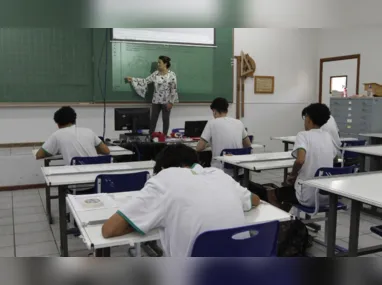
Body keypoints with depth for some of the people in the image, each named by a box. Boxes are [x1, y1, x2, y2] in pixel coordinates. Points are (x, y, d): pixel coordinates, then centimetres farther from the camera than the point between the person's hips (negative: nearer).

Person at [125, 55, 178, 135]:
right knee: (153, 119, 7)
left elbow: (174, 89, -11)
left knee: (165, 119, 6)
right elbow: (145, 81, 6)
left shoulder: (172, 74, -11)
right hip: (156, 101, 4)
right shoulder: (155, 74, 4)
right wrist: (132, 79, 1)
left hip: (166, 101, -4)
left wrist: (171, 102, -14)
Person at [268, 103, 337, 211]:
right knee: (288, 188, 33)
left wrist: (292, 175, -7)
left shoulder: (303, 135, -13)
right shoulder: (328, 136, 7)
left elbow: (300, 160, -30)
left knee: (271, 195, 18)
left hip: (308, 196, -7)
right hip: (327, 196, 7)